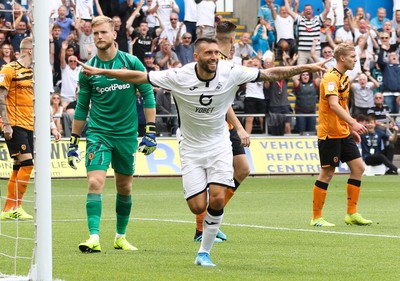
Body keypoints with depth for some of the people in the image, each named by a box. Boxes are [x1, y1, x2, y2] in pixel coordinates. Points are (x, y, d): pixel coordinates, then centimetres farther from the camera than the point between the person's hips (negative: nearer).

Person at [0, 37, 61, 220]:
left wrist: (52, 126, 16)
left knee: (19, 167, 4)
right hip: (15, 126, -7)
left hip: (30, 126, 7)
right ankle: (16, 207, -12)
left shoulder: (34, 73, 17)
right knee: (27, 163, -16)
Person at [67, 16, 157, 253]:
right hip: (98, 133, -1)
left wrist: (151, 132, -6)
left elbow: (148, 95, 1)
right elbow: (82, 107, 8)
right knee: (95, 182, -17)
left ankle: (121, 237, 26)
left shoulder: (131, 62, -3)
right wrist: (74, 142, 9)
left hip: (127, 135, 1)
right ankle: (94, 237, -21)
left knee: (125, 187, 11)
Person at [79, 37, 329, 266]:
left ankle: (204, 252, 2)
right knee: (198, 207, -9)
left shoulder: (230, 73, -13)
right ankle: (208, 227, 30)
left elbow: (271, 74, -8)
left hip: (219, 145, 1)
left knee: (217, 199, -16)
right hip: (191, 148, -1)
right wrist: (100, 72, -16)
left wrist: (305, 68, -14)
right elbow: (137, 77, -12)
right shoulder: (179, 77, -16)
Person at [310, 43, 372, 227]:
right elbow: (333, 105, -29)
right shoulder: (331, 78, -17)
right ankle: (316, 217, 3)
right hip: (329, 134, -9)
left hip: (343, 133, 9)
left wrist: (352, 129, 20)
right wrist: (353, 123, -38)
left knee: (358, 167, 4)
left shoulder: (345, 78, 14)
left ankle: (352, 214, 10)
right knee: (327, 173, -5)